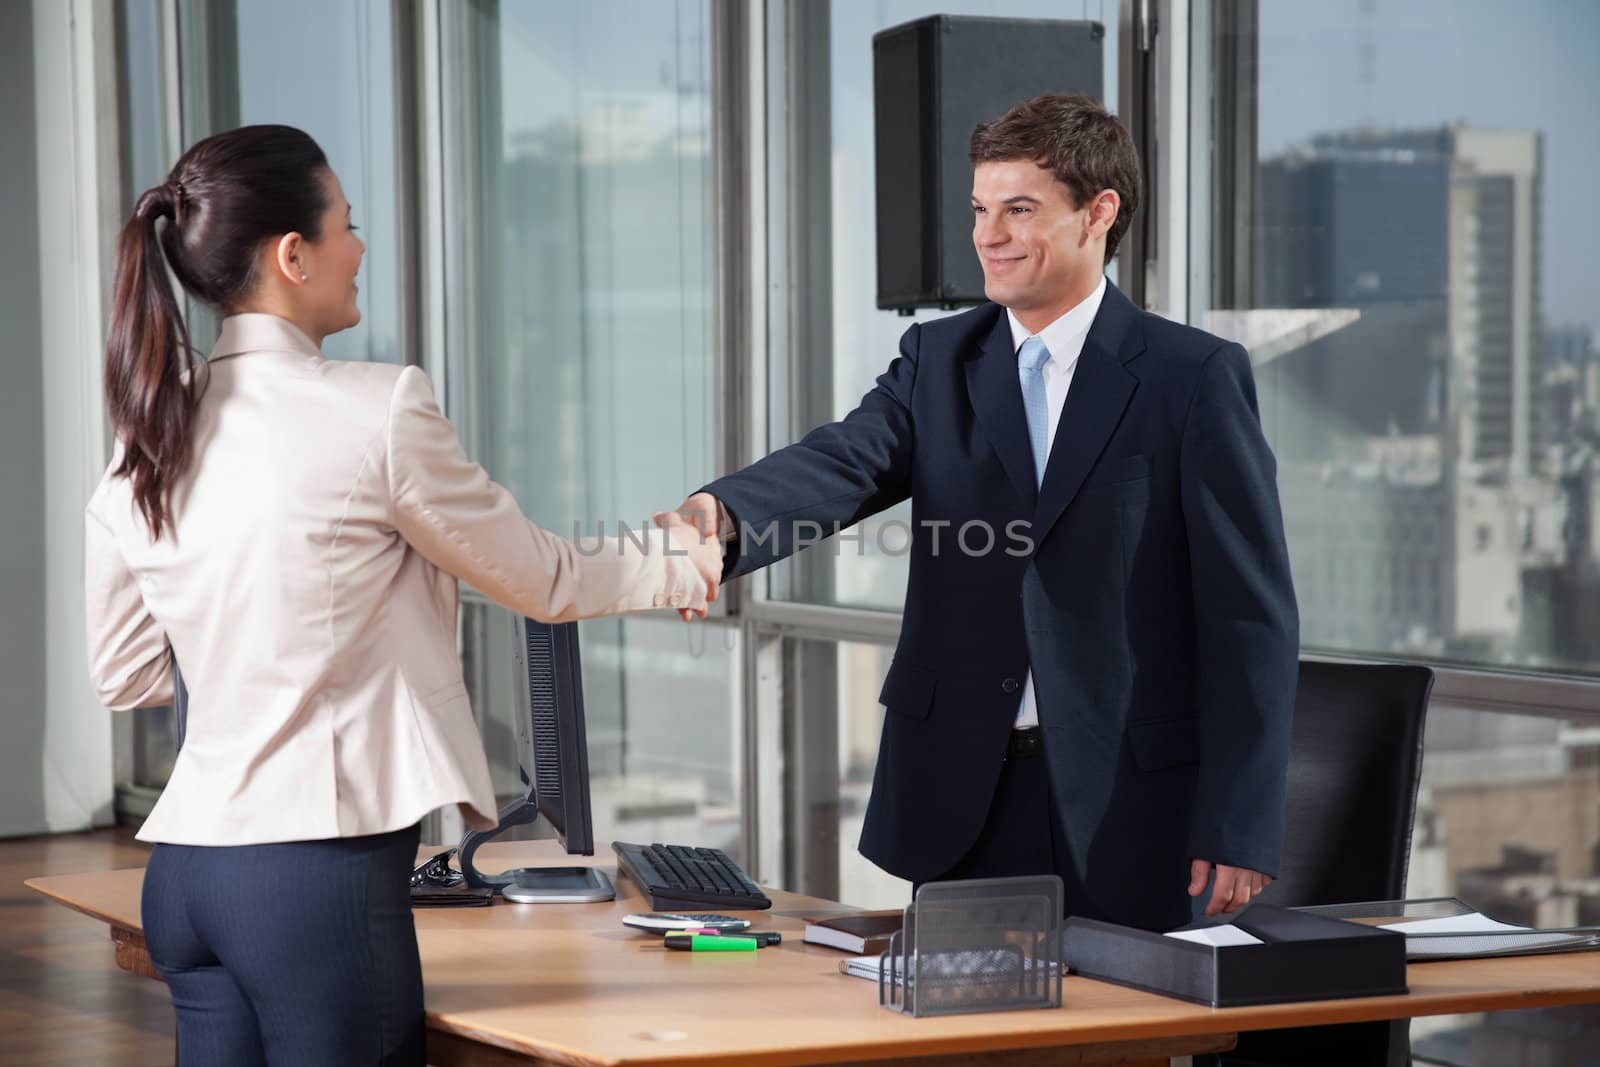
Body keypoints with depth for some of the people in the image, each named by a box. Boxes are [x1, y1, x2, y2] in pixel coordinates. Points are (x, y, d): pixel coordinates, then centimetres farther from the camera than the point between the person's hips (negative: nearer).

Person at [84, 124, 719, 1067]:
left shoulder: (146, 445, 6)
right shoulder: (375, 412, -12)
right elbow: (540, 580, 1)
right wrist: (681, 566, 19)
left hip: (186, 871, 7)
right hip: (319, 872, -7)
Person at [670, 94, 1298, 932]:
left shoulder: (1192, 377, -3)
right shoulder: (938, 361, 8)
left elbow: (1251, 617, -6)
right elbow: (839, 462, -11)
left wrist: (1238, 831, -12)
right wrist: (720, 516, -35)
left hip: (1130, 807, -3)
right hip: (964, 797, 3)